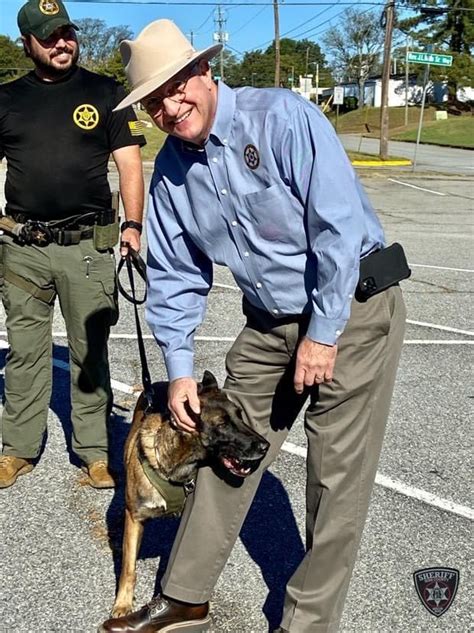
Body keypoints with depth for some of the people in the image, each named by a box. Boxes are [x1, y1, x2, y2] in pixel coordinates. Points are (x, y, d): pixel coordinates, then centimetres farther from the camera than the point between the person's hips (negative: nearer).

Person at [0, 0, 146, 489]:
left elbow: (129, 164, 1)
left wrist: (133, 224, -12)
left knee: (89, 352, 5)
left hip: (88, 246, -2)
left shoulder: (105, 94, 5)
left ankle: (94, 451, 16)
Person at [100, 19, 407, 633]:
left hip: (353, 305, -6)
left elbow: (340, 225, -22)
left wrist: (323, 333, -19)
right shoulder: (170, 170, 2)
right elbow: (175, 276, 8)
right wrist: (179, 369, 3)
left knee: (337, 472, 0)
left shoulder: (282, 117, -18)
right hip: (269, 322, 6)